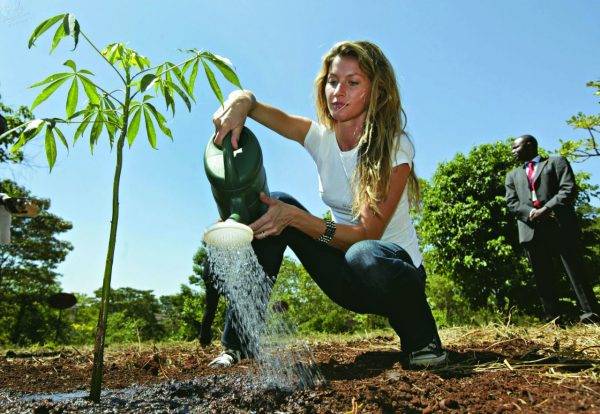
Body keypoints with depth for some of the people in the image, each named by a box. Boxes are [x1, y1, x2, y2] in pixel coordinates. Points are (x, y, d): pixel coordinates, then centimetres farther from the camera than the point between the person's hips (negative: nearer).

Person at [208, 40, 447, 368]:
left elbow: (366, 234, -25)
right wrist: (240, 101, -34)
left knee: (363, 256, -41)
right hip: (349, 279, 5)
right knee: (276, 205, -15)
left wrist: (295, 217, -37)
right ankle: (239, 340, -11)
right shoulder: (321, 137, -5)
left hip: (395, 270, -4)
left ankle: (422, 341, -7)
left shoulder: (394, 148, -18)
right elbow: (248, 101, -8)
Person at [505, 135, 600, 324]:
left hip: (561, 226, -3)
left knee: (576, 272, -7)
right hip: (531, 230, 4)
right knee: (543, 279, 0)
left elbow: (569, 189, -2)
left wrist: (546, 209, -14)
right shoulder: (512, 175, 26)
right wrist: (531, 213, -9)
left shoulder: (557, 162, 14)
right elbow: (511, 202, 11)